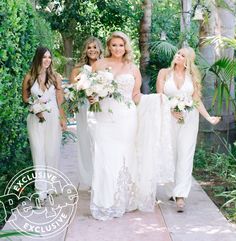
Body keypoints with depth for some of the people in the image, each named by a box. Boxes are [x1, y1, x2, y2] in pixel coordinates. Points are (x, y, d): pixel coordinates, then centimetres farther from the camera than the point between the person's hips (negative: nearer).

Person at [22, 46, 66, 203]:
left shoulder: (55, 77, 1)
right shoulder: (29, 77, 0)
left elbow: (60, 99, 3)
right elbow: (25, 97, 10)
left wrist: (63, 118, -1)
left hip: (53, 118, 0)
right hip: (36, 118, 0)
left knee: (52, 152, 4)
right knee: (38, 153, -3)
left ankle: (51, 186, 19)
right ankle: (41, 191, -1)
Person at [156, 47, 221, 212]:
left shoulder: (192, 76, 6)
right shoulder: (164, 73, 4)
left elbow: (197, 100, 5)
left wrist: (209, 117, -5)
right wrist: (172, 110, -16)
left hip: (189, 118, 0)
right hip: (169, 118, 0)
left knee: (185, 155, -8)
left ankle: (180, 195, -13)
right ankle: (173, 191, 14)